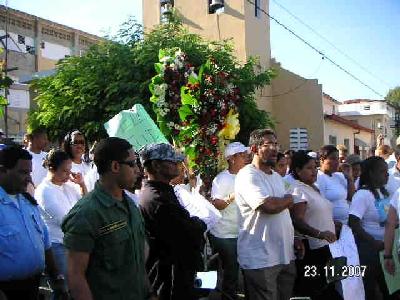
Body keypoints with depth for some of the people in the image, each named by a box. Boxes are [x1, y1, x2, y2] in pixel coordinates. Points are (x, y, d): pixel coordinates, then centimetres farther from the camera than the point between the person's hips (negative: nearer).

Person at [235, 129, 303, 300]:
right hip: (260, 260, -8)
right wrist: (288, 199, -7)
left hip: (285, 256, 8)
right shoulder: (247, 175, -14)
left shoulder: (277, 177, 16)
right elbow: (269, 206, -27)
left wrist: (293, 239, 14)